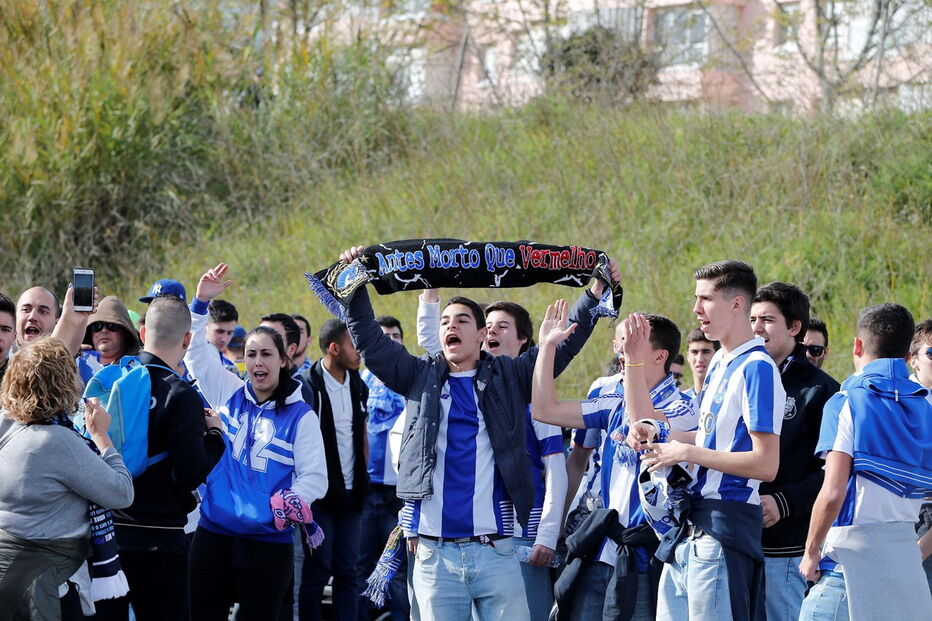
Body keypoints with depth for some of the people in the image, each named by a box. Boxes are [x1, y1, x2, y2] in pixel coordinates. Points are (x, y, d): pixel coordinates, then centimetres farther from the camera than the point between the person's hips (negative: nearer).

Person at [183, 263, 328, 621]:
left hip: (269, 543, -3)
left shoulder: (300, 416, -3)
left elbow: (315, 476, -6)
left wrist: (294, 499, -22)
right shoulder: (228, 395, 7)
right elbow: (196, 351, 11)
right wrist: (201, 303, 1)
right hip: (213, 535, 3)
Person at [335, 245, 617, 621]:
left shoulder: (509, 378, 12)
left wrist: (595, 294, -1)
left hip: (496, 551, -1)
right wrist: (354, 286, 0)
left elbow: (564, 344, 8)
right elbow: (369, 340, 9)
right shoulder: (421, 377, 13)